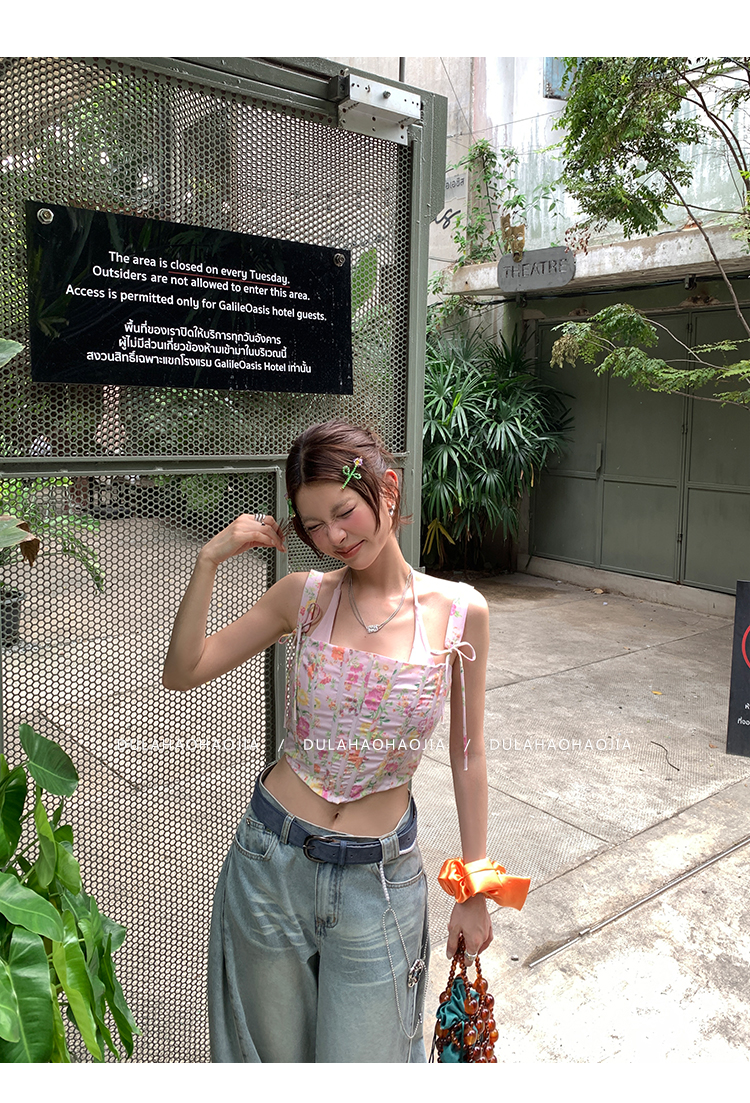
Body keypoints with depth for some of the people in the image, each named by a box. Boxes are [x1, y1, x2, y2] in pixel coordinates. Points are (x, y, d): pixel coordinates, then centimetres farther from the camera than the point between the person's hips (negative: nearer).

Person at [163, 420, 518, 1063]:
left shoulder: (459, 612, -10)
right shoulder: (306, 596, -5)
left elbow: (467, 757, -2)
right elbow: (183, 672, -5)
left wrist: (475, 891, 3)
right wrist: (211, 560, -14)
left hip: (379, 877, -1)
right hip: (273, 858, 2)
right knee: (272, 1050, 23)